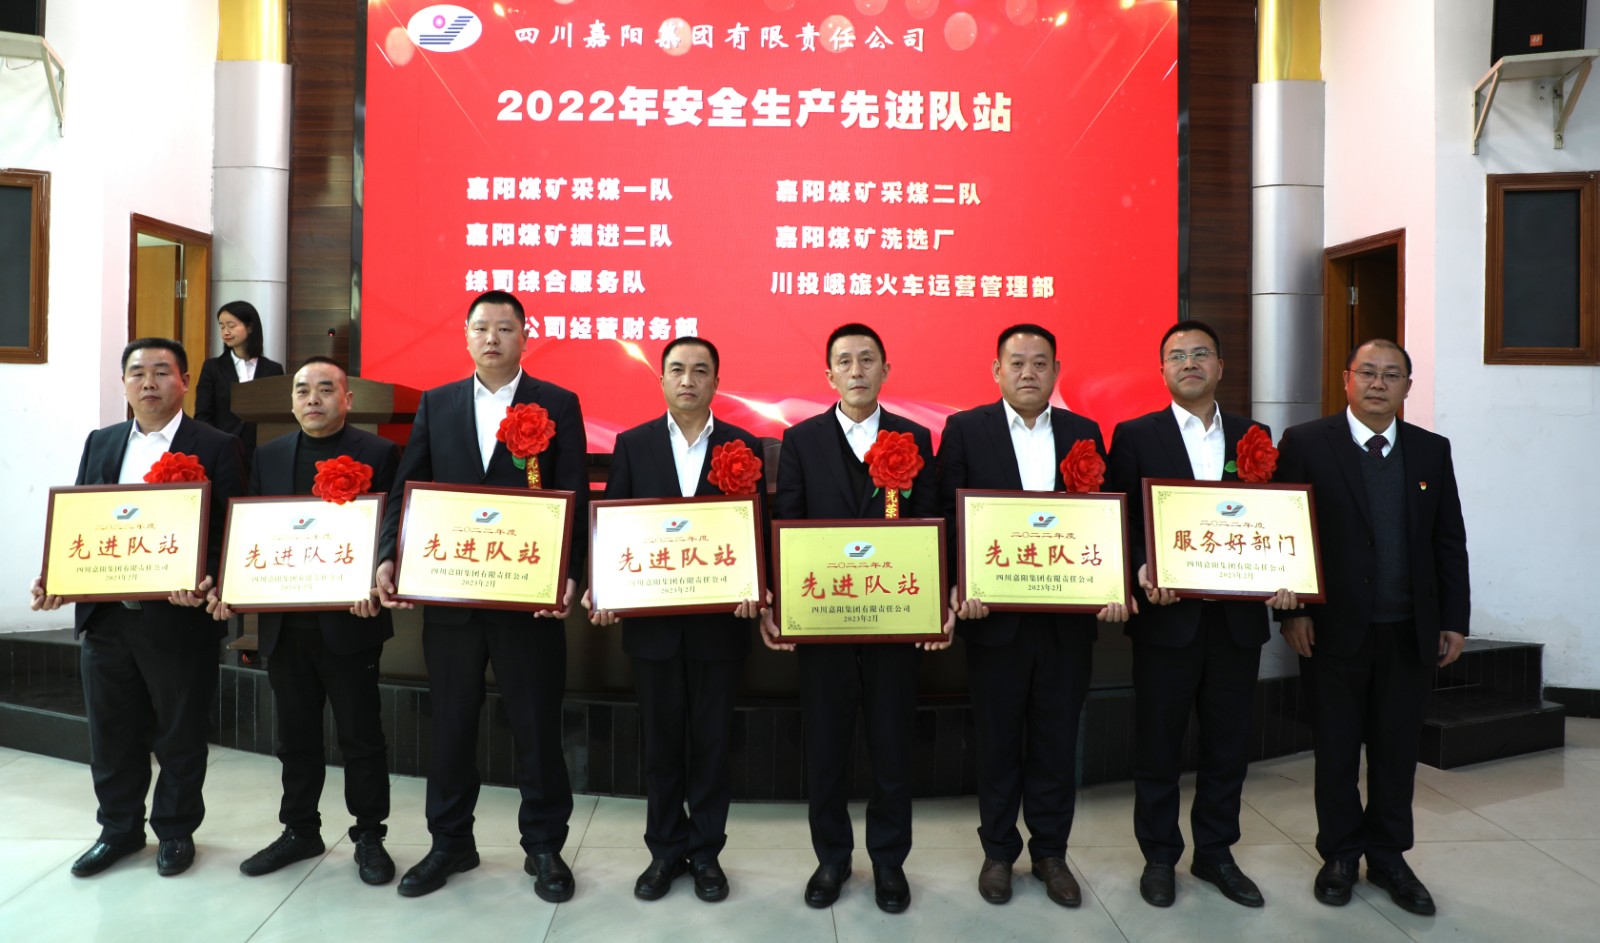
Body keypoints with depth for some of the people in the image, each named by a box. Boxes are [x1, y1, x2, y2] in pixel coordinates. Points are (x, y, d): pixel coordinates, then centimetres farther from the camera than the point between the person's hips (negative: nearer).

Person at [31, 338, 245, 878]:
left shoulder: (216, 448, -5)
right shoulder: (100, 444, 12)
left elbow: (229, 531, -10)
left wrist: (206, 583, -26)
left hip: (178, 619, -5)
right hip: (104, 616, 5)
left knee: (179, 733, 9)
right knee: (110, 731, 15)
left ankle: (176, 830, 28)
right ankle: (119, 828, 34)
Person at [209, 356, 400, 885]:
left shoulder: (378, 454, -4)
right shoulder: (269, 457, 11)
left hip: (349, 622, -5)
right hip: (283, 623, 5)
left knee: (360, 734, 5)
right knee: (296, 734, 16)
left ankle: (369, 836, 19)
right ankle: (299, 830, 32)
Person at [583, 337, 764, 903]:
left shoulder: (743, 447, 1)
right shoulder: (633, 445, 4)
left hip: (719, 620, -1)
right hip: (651, 620, 1)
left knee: (711, 741, 10)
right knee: (661, 740, 12)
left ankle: (706, 852, 26)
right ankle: (665, 851, 27)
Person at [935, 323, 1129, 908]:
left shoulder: (1084, 433, 7)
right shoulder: (964, 429, -1)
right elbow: (950, 516, -5)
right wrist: (959, 587, -16)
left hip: (1068, 616, 2)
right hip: (994, 615, -2)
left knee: (1057, 741, 12)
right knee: (997, 741, 11)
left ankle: (1051, 852, 29)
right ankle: (998, 852, 28)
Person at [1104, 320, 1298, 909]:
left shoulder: (1253, 436, 10)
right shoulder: (1135, 436, 0)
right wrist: (1143, 571, -21)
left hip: (1238, 617, 3)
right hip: (1167, 616, -3)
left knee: (1228, 745, 13)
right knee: (1158, 744, 8)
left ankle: (1216, 853, 30)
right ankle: (1159, 858, 24)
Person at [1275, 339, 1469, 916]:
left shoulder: (1432, 450, 8)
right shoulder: (1306, 444, -4)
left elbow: (1450, 542, 9)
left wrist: (1455, 620, 5)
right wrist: (1293, 611, -10)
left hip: (1410, 631, 3)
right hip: (1335, 629, -3)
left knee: (1398, 750, 12)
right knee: (1337, 749, 10)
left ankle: (1388, 857, 29)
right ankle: (1340, 855, 26)